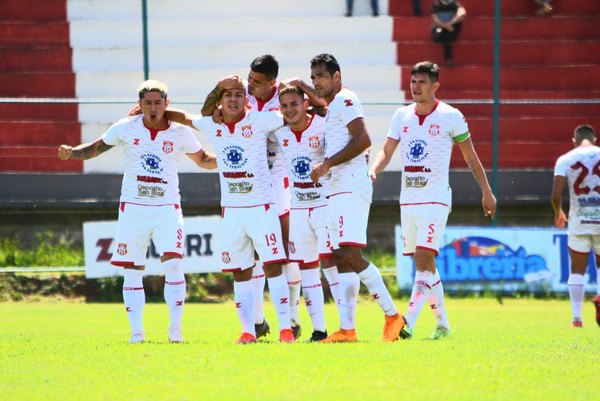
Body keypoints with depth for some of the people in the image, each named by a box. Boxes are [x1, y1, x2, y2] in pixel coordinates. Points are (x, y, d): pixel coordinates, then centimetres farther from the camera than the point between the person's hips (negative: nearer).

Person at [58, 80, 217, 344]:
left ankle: (175, 328, -9)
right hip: (133, 208, 1)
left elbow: (203, 160, 12)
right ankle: (136, 331, 9)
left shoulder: (180, 133, -1)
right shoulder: (126, 128, -1)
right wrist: (72, 152, -8)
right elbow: (95, 148, 11)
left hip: (167, 209, -1)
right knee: (132, 271, 1)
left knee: (173, 263, -16)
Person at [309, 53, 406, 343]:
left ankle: (392, 316, -12)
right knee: (341, 259, 4)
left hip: (350, 189, -10)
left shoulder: (344, 101, -7)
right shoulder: (330, 108, 22)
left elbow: (363, 139, -18)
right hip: (337, 192, 10)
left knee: (350, 254, -17)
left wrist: (328, 164, -18)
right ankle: (347, 328, 1)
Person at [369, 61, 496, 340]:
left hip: (435, 199, -6)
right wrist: (373, 171, -13)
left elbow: (471, 157, 4)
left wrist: (486, 192, 7)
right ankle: (442, 324, 21)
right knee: (423, 264, 11)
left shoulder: (450, 117, -4)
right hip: (408, 199, 6)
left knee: (424, 259, -17)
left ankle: (408, 323, -26)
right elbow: (387, 151, 9)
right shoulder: (402, 116, 9)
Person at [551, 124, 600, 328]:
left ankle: (577, 317, 1)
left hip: (578, 221, 0)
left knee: (577, 270, 10)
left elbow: (556, 195, -8)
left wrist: (558, 212, 12)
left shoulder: (565, 160, 1)